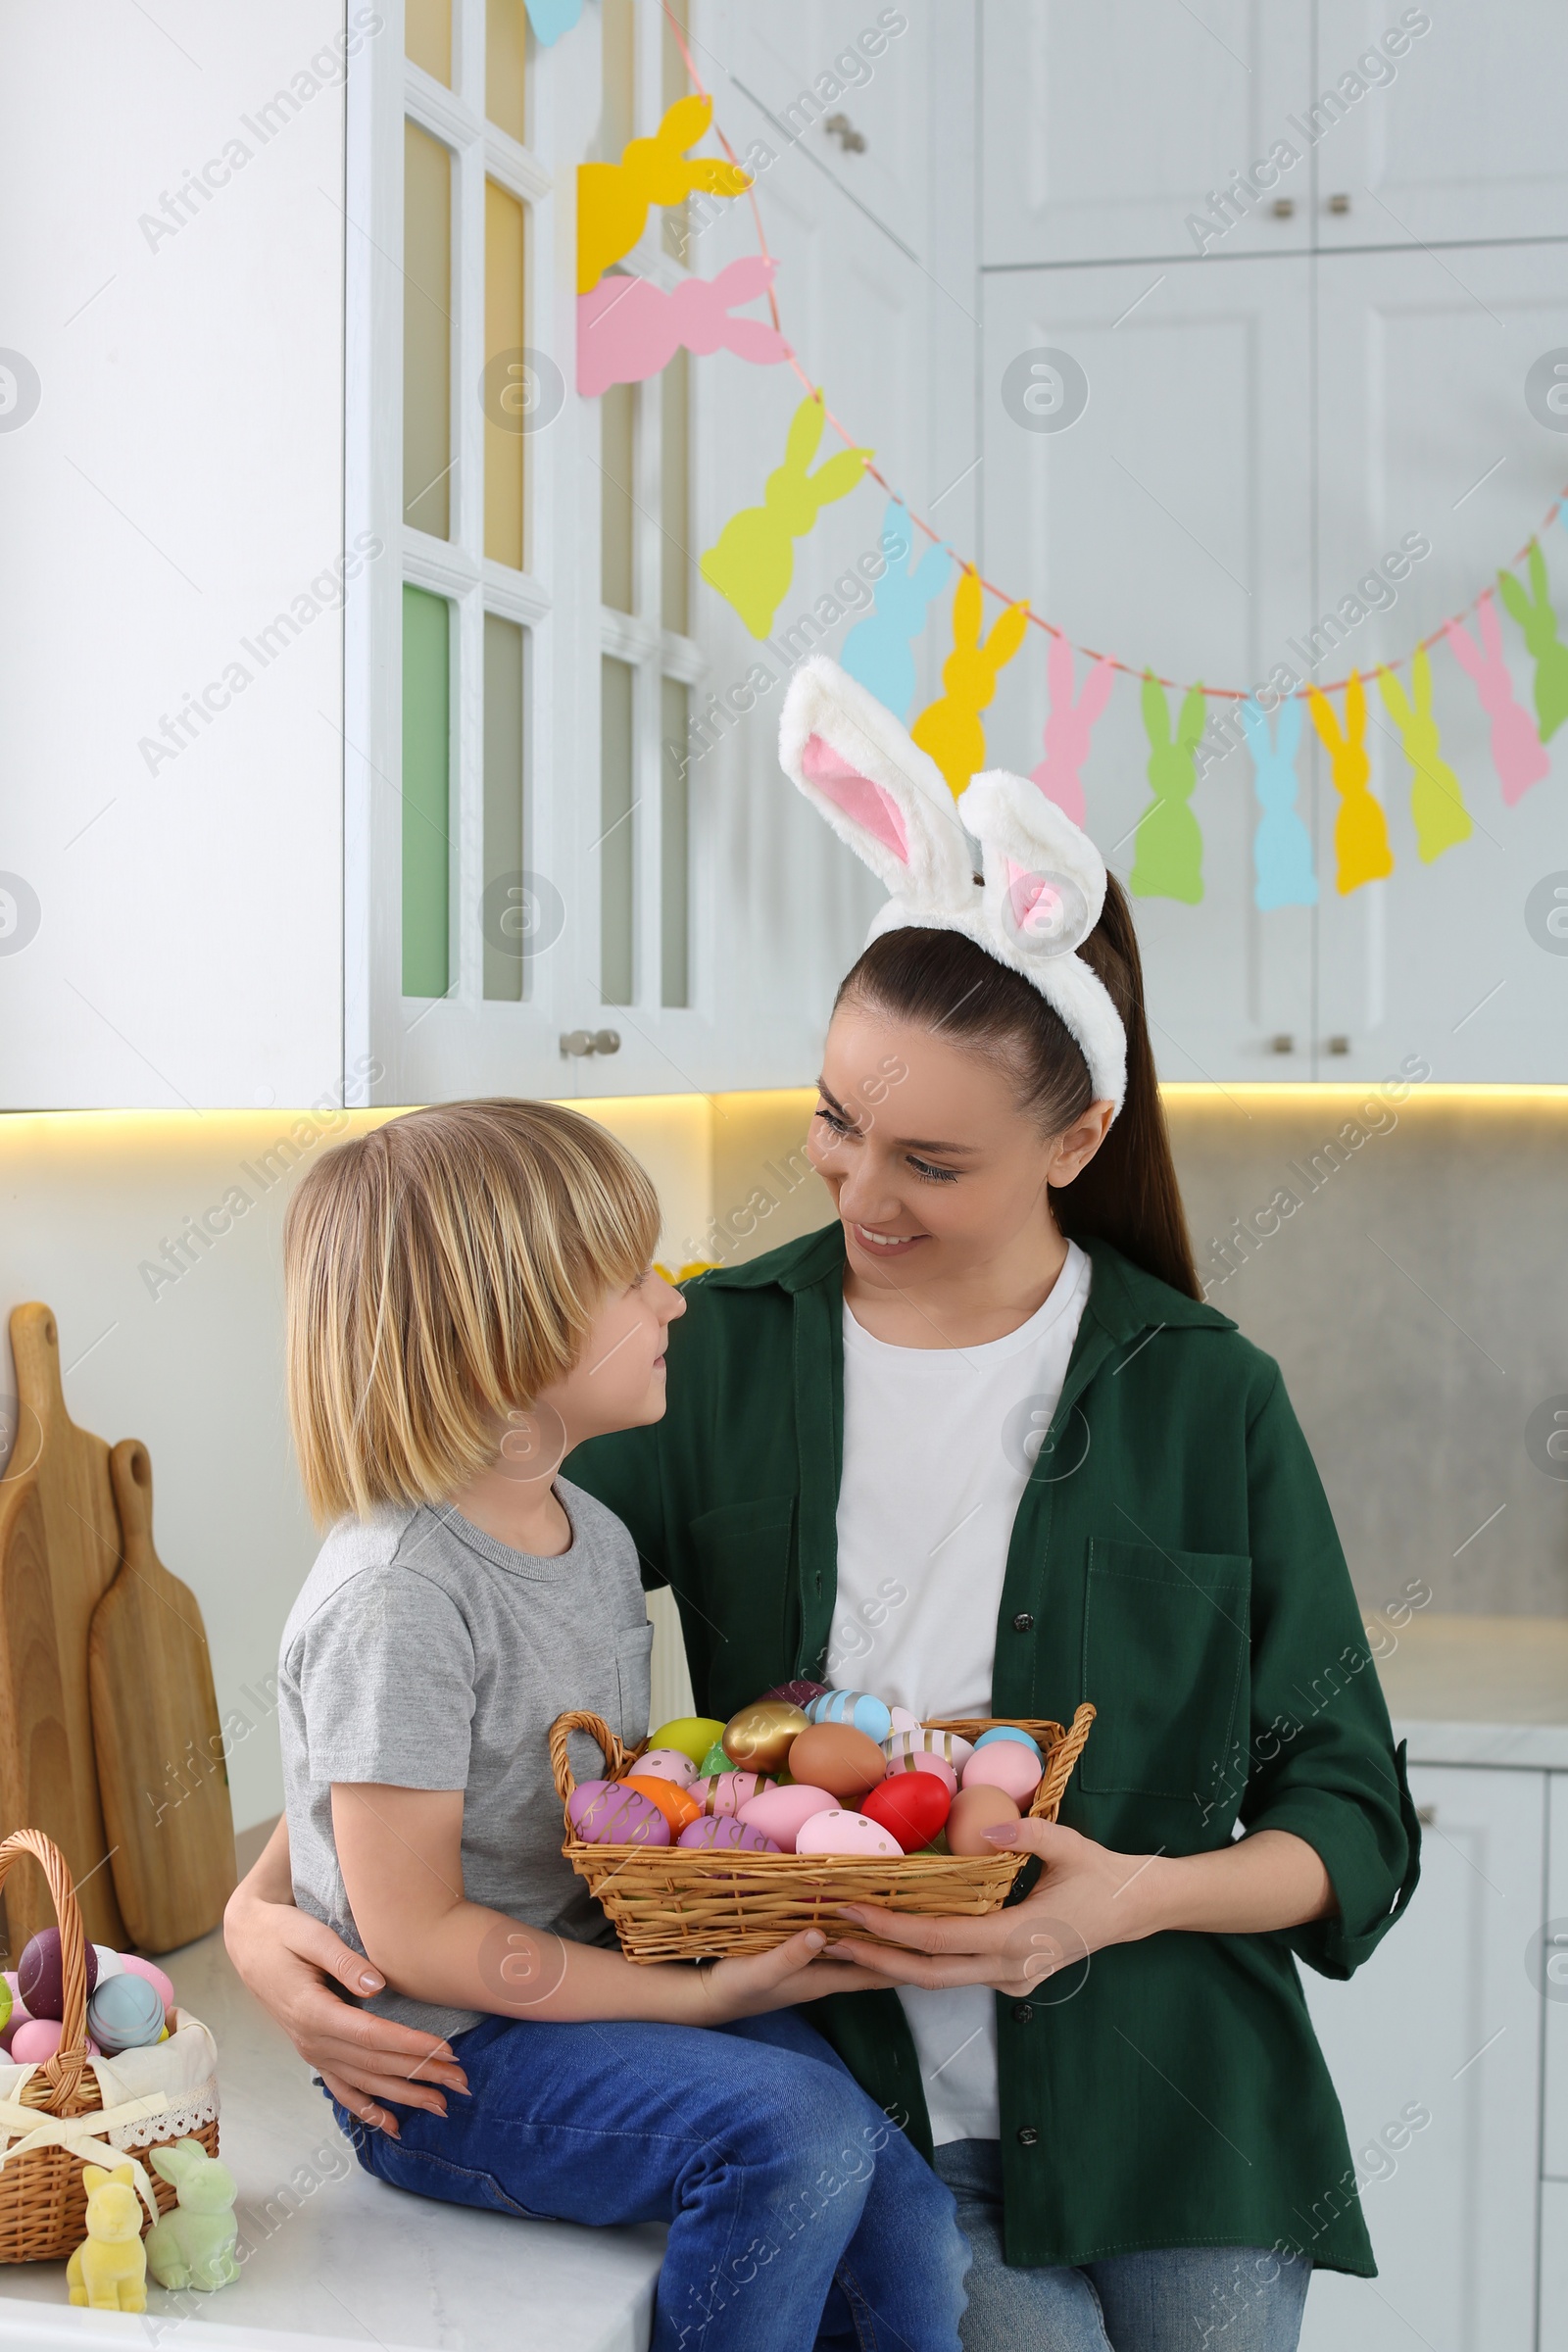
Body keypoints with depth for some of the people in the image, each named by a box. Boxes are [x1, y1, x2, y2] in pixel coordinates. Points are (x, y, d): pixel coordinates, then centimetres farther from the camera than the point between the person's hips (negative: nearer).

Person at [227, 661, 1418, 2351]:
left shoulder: (1206, 1398, -1)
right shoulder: (717, 1359, 0)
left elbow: (1350, 1815, 2)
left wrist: (1136, 1897, -17)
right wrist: (266, 1898, -16)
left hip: (1173, 2113, 1)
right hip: (863, 2105, -1)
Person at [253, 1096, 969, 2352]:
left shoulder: (596, 1535, 7)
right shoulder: (398, 1596, -22)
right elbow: (414, 1937, -20)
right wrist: (696, 1996, -20)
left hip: (595, 1990, 8)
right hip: (444, 2061, -8)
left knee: (909, 2227, -7)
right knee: (795, 2129, -26)